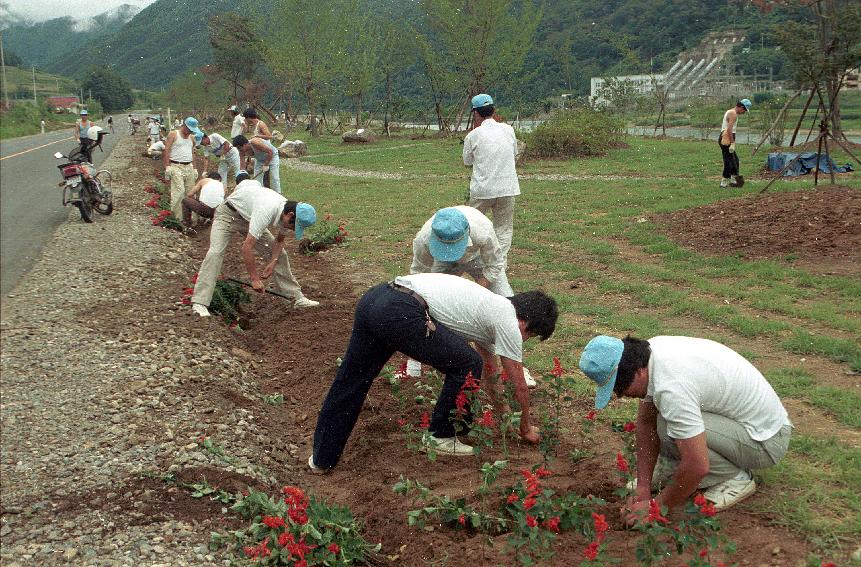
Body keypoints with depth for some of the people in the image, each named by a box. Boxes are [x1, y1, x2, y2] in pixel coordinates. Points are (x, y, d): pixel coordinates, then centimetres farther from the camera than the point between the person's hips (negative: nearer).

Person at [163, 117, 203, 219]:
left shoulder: (192, 137, 17)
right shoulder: (173, 135, -2)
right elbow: (166, 151, -7)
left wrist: (194, 168, 18)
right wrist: (167, 167, -13)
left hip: (189, 168, 7)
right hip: (176, 167, -7)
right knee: (179, 192, -17)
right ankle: (177, 218, -15)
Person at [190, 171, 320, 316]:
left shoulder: (287, 214, -17)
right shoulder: (266, 211, -42)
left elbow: (279, 240, 5)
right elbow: (247, 247, -41)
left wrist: (273, 262, -10)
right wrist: (255, 279, -34)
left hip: (248, 217, 7)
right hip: (228, 213, -7)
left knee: (280, 253, 2)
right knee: (215, 252, -27)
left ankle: (297, 298, 11)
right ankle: (199, 303, -28)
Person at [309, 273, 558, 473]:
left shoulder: (490, 308, 32)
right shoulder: (508, 322, 6)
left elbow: (488, 372, 46)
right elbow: (519, 386, 15)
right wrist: (526, 428, 32)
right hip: (400, 313, -10)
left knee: (350, 382, 17)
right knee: (467, 365, 5)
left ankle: (322, 457, 26)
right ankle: (440, 437, 18)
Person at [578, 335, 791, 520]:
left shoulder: (671, 387, -33)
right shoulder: (649, 351, -7)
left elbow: (697, 467, -31)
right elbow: (646, 422, 2)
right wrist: (643, 489, -1)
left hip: (766, 440, -8)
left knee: (668, 427, -26)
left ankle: (736, 479, -6)